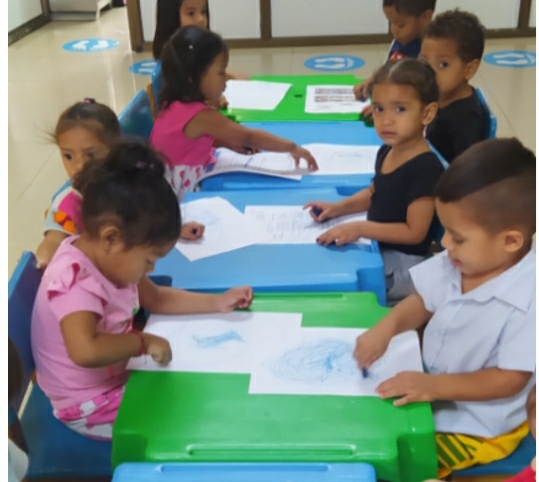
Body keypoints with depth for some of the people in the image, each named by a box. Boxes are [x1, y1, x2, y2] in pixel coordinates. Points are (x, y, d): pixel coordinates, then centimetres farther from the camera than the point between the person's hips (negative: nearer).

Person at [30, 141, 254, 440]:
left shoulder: (108, 259, -4)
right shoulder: (76, 282, -32)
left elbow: (156, 298, 11)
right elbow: (86, 351, -50)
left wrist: (217, 303, 3)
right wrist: (144, 342, -34)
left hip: (118, 376, 9)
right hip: (92, 407, -8)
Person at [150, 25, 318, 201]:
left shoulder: (176, 104, 2)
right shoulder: (200, 116, -24)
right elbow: (249, 136, -22)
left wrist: (228, 141, 3)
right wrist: (292, 147, -17)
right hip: (181, 197, -9)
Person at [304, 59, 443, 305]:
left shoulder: (426, 168, -25)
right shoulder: (386, 152, 1)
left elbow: (414, 232, -24)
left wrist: (361, 228, -27)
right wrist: (338, 208, 3)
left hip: (404, 263, -8)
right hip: (379, 248, 9)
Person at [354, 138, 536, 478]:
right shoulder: (456, 264, -10)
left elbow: (510, 379, -26)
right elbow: (423, 302, 2)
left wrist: (436, 386, -32)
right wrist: (387, 327, -18)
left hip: (477, 426, -7)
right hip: (429, 388, 7)